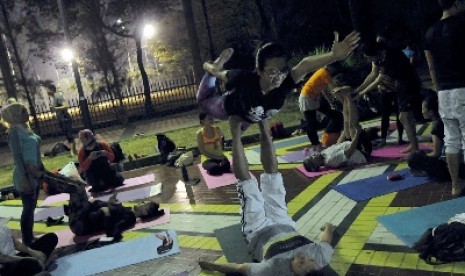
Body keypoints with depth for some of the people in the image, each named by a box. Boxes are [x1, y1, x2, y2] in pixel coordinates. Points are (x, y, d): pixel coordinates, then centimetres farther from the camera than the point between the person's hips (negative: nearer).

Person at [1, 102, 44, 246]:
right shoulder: (14, 130, -13)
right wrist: (24, 178, -20)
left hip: (35, 173, 8)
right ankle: (27, 242, 6)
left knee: (31, 207, 15)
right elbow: (17, 156, -17)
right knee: (28, 208, -3)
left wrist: (40, 170, 13)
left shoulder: (26, 128, 12)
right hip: (26, 175, -8)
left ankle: (31, 238, 25)